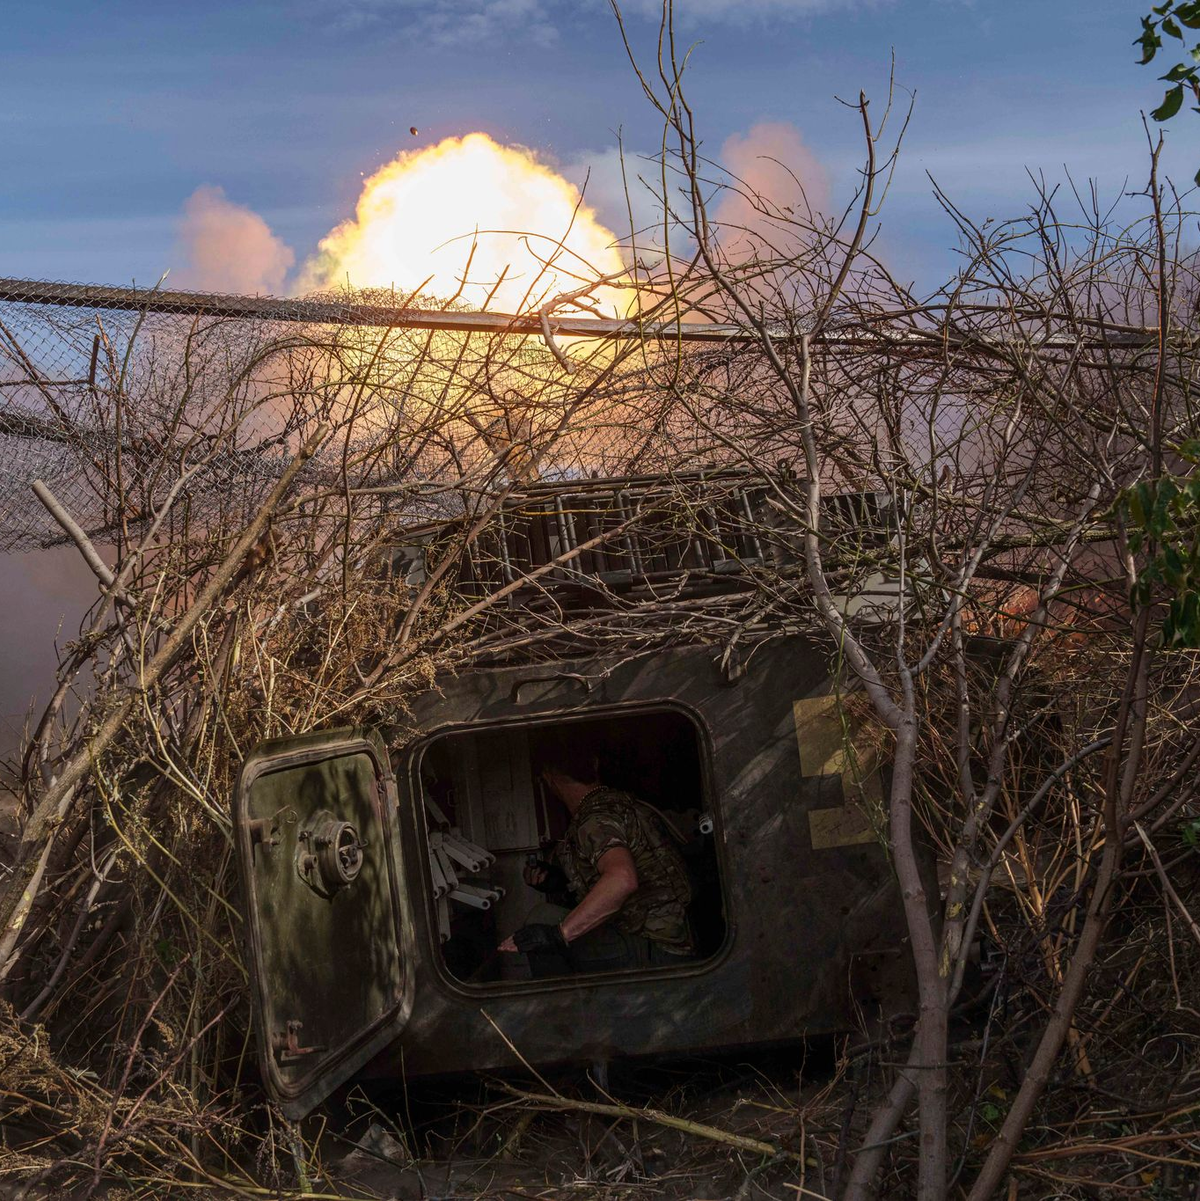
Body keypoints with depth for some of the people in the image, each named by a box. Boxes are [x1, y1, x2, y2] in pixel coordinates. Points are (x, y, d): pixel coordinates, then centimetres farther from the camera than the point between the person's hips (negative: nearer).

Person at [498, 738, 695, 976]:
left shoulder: (596, 817, -14)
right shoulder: (622, 801, 17)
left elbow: (622, 879, -34)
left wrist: (559, 933, -34)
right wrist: (564, 885, 15)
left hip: (654, 950, -10)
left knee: (542, 918, -17)